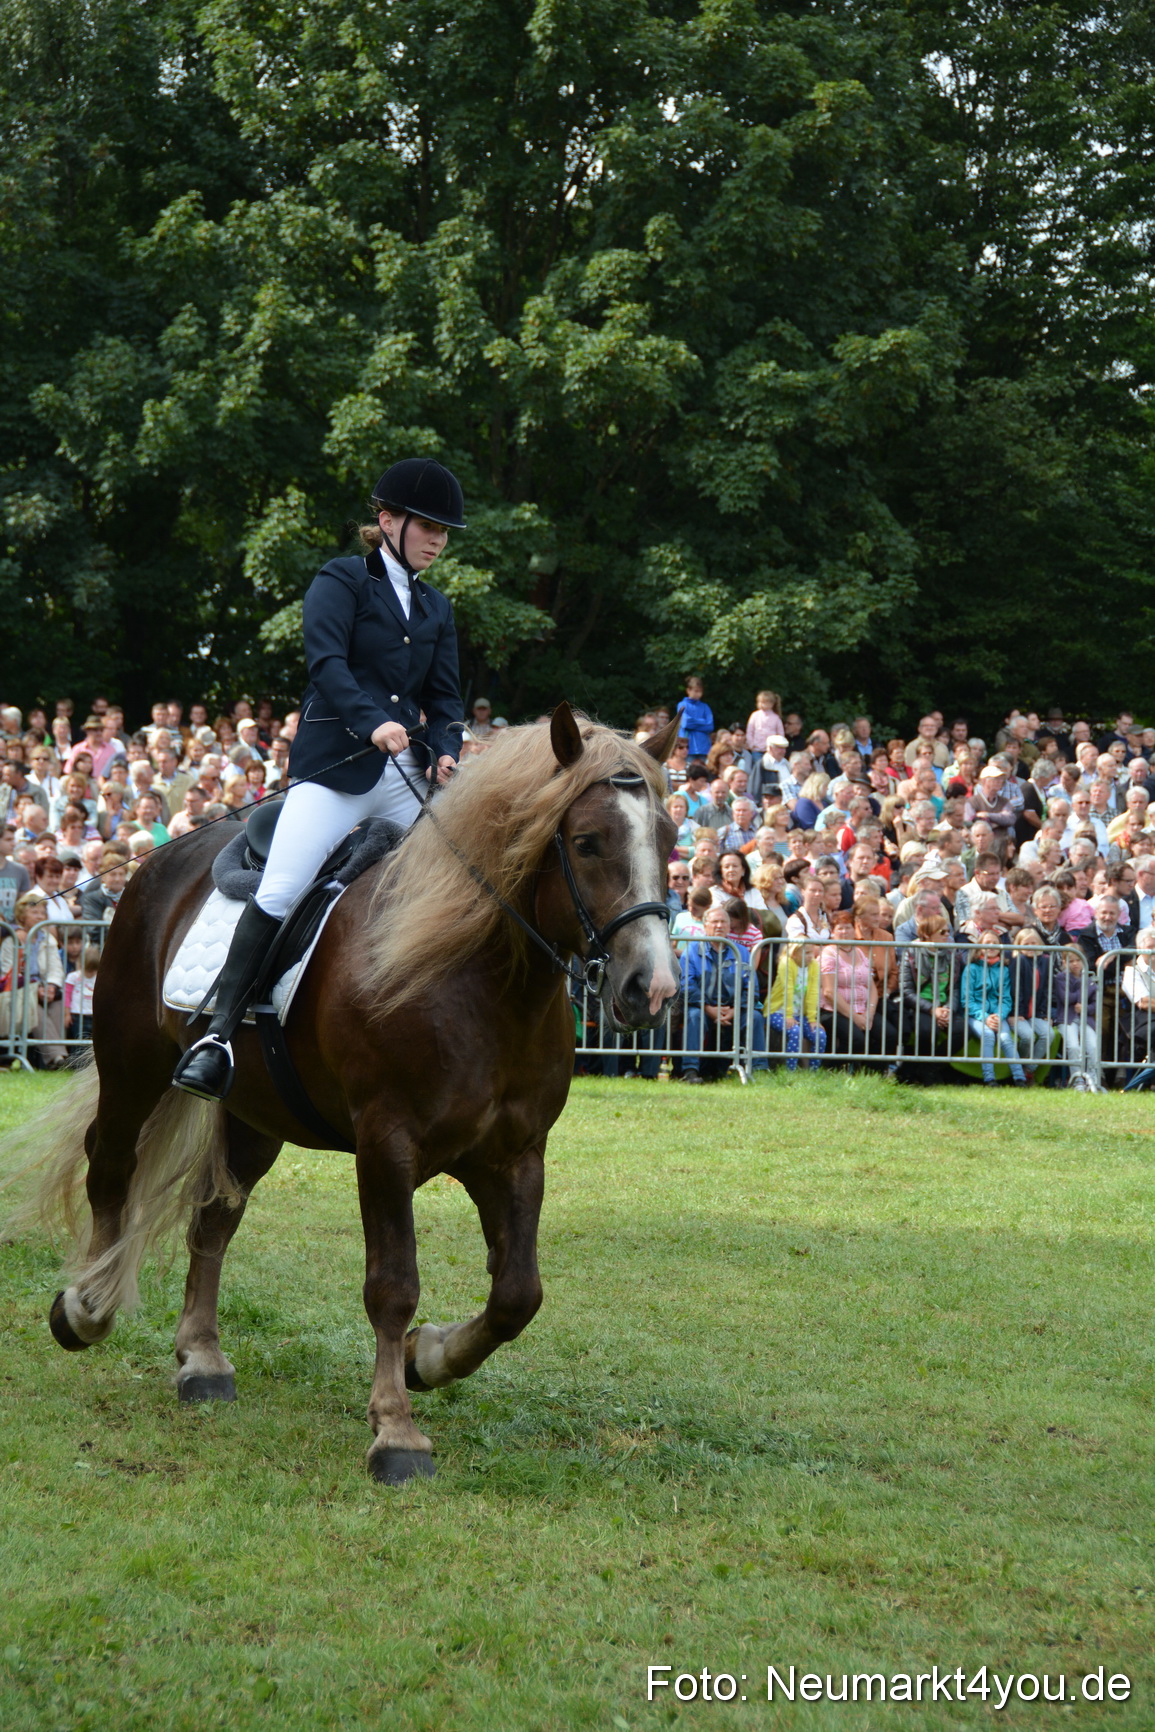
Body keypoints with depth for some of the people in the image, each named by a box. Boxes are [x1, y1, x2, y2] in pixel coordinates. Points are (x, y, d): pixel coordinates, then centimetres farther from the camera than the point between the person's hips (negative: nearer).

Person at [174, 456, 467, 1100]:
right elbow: (326, 660, -14)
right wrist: (372, 720, -30)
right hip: (336, 764, -6)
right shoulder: (343, 581, 2)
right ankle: (220, 1034, -21)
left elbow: (444, 697, 16)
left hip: (408, 771, 6)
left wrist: (445, 752, -5)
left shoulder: (436, 608, 20)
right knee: (279, 893, -20)